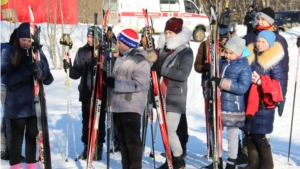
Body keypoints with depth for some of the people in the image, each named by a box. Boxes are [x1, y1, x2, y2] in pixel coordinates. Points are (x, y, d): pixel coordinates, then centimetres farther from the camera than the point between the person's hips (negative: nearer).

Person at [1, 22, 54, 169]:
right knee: (17, 137, 2)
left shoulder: (39, 52, 2)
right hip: (16, 105, -3)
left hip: (35, 103, 3)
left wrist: (41, 74, -24)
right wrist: (27, 70, -26)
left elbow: (49, 79, -1)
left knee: (32, 136, 11)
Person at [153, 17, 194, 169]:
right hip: (163, 95, 6)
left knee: (170, 130, -10)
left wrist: (163, 70, -22)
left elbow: (183, 74, -19)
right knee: (164, 129, 10)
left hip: (176, 96, -6)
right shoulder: (163, 50, 10)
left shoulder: (186, 52, -7)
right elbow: (156, 68, 13)